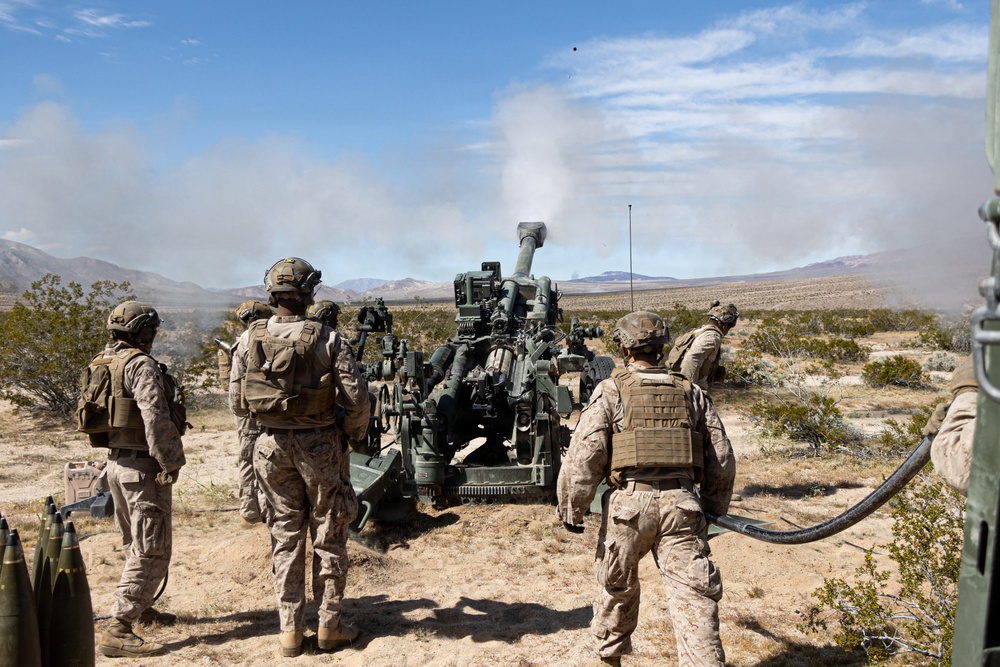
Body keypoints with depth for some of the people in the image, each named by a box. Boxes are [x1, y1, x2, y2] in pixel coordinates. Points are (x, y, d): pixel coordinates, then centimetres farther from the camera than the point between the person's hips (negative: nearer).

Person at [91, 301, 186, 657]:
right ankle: (118, 631, -6)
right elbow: (156, 418, -24)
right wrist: (171, 462, -18)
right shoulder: (141, 365, -17)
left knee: (137, 545, 23)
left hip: (115, 462, 10)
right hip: (143, 467, -10)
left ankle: (140, 607, 37)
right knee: (151, 552, -5)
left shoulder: (100, 364, 11)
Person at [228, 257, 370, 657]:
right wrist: (354, 433, 5)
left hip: (273, 445, 3)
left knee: (285, 537, 13)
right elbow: (356, 397, -13)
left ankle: (290, 631, 19)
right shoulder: (327, 339, -12)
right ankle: (329, 627, 18)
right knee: (328, 537, 10)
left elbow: (236, 402, 1)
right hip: (320, 444, -3)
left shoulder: (250, 339, -3)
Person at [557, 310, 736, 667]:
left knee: (617, 588, 20)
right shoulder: (692, 393, 11)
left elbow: (584, 453, -8)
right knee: (693, 596, 2)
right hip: (681, 503, 2)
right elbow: (722, 458, 12)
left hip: (629, 501, -1)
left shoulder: (611, 390, 0)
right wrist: (714, 509, 23)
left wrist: (571, 509, 0)